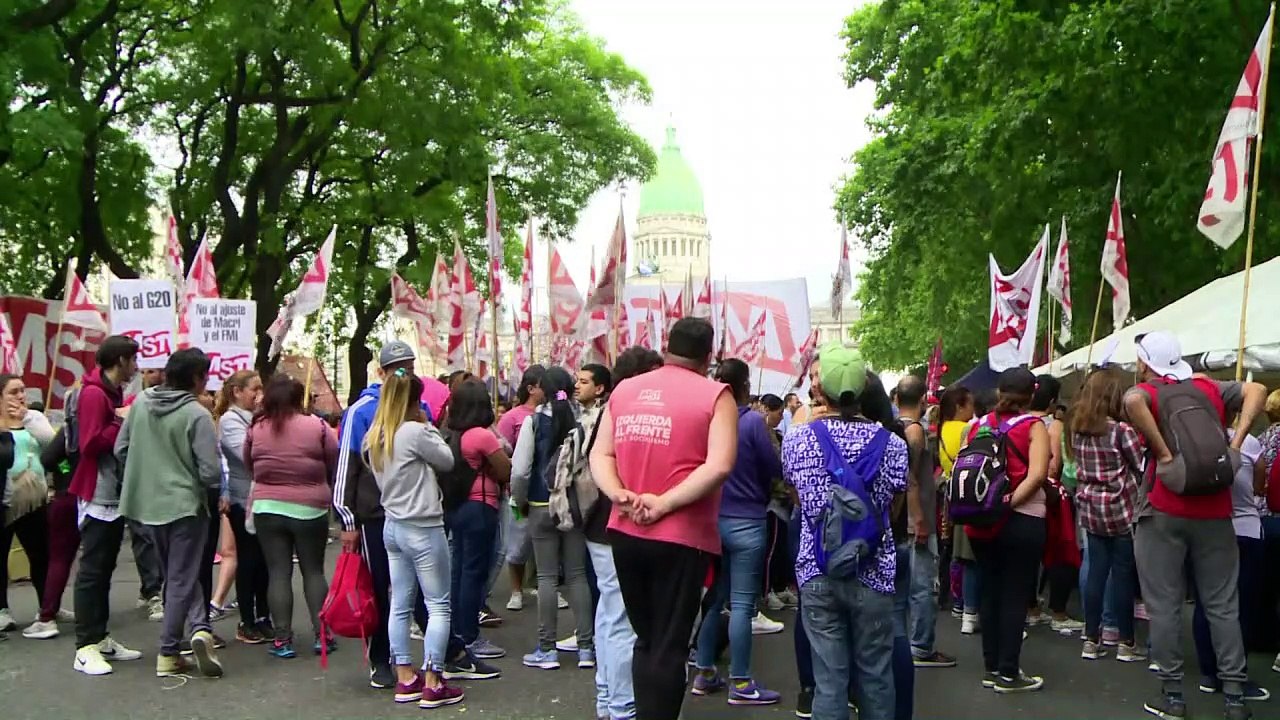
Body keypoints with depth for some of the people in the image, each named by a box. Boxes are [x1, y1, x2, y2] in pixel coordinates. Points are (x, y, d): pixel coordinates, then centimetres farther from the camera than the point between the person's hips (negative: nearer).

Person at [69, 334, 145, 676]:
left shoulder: (113, 393, 15)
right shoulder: (92, 394, -14)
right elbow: (91, 443, -23)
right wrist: (122, 422, -16)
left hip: (116, 494, 9)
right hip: (98, 496, -9)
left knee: (105, 569, 12)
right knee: (92, 570, -5)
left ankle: (101, 638, 19)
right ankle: (85, 648, -2)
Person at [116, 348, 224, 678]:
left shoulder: (140, 402, 0)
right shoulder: (197, 415, -17)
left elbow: (121, 449, 5)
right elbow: (210, 472, -19)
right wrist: (210, 489, 3)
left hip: (150, 504, 6)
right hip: (186, 504, -5)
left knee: (175, 575, 17)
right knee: (182, 578, 3)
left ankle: (199, 627, 9)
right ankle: (168, 652, 1)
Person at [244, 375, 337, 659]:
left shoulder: (256, 429, -2)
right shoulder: (316, 426, -8)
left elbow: (249, 466, 11)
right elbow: (335, 466, 0)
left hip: (267, 508, 1)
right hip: (310, 509, -1)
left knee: (278, 573, 6)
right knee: (314, 571, 11)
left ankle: (282, 639, 7)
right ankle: (321, 634, 10)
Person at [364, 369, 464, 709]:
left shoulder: (374, 436, 5)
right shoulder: (414, 432, -18)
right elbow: (447, 461, -7)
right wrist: (428, 426, 1)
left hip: (392, 526, 8)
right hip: (422, 528, -8)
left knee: (400, 605, 12)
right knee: (439, 606, 0)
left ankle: (405, 679, 18)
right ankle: (433, 685, 2)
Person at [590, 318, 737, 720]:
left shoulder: (623, 390, 9)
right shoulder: (714, 395, -6)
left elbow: (599, 454, 3)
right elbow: (719, 466, -18)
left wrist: (621, 497, -10)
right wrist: (664, 504, -18)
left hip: (625, 533, 5)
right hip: (681, 537, -5)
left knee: (646, 639, 19)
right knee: (669, 647, 3)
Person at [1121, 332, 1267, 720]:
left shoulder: (1146, 392, -2)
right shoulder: (1210, 389, 12)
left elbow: (1132, 401, -25)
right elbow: (1256, 390, 2)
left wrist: (1163, 453, -19)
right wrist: (1236, 442, -3)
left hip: (1164, 513, -4)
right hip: (1214, 511, 4)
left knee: (1164, 606, 4)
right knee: (1223, 606, 10)